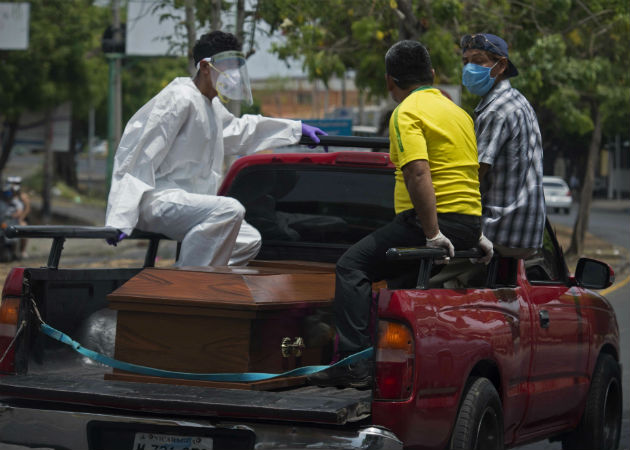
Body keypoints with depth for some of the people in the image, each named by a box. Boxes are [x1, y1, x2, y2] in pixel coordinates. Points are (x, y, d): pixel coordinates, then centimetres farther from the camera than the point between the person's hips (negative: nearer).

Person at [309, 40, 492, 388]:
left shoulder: (407, 112, -7)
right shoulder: (457, 112, 21)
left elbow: (418, 173, -21)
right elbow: (477, 177, 24)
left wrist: (432, 234, -24)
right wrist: (477, 235, 27)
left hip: (435, 219, -9)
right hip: (468, 225, 9)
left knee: (353, 265, -5)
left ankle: (353, 363, -17)